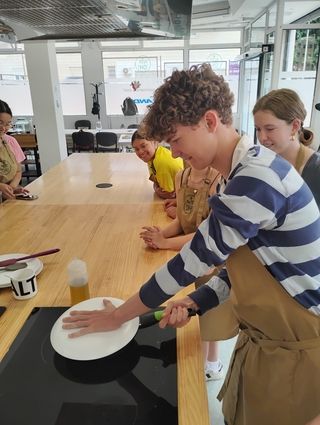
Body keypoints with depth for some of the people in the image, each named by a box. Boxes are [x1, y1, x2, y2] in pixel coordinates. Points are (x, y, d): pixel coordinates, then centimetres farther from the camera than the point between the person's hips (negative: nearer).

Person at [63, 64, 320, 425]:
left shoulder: (257, 176, -29)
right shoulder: (246, 173, 3)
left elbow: (195, 261, -25)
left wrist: (118, 316, -12)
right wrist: (195, 302, -6)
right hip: (264, 334, 8)